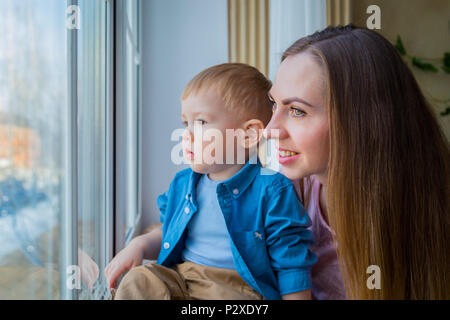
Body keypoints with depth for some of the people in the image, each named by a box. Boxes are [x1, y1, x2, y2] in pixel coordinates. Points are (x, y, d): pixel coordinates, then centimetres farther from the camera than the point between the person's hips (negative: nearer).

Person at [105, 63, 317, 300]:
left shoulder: (271, 190, -11)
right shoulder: (183, 183, 9)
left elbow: (292, 262, -7)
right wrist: (141, 245, 8)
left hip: (238, 289, -4)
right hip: (178, 278, 5)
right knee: (138, 282, -20)